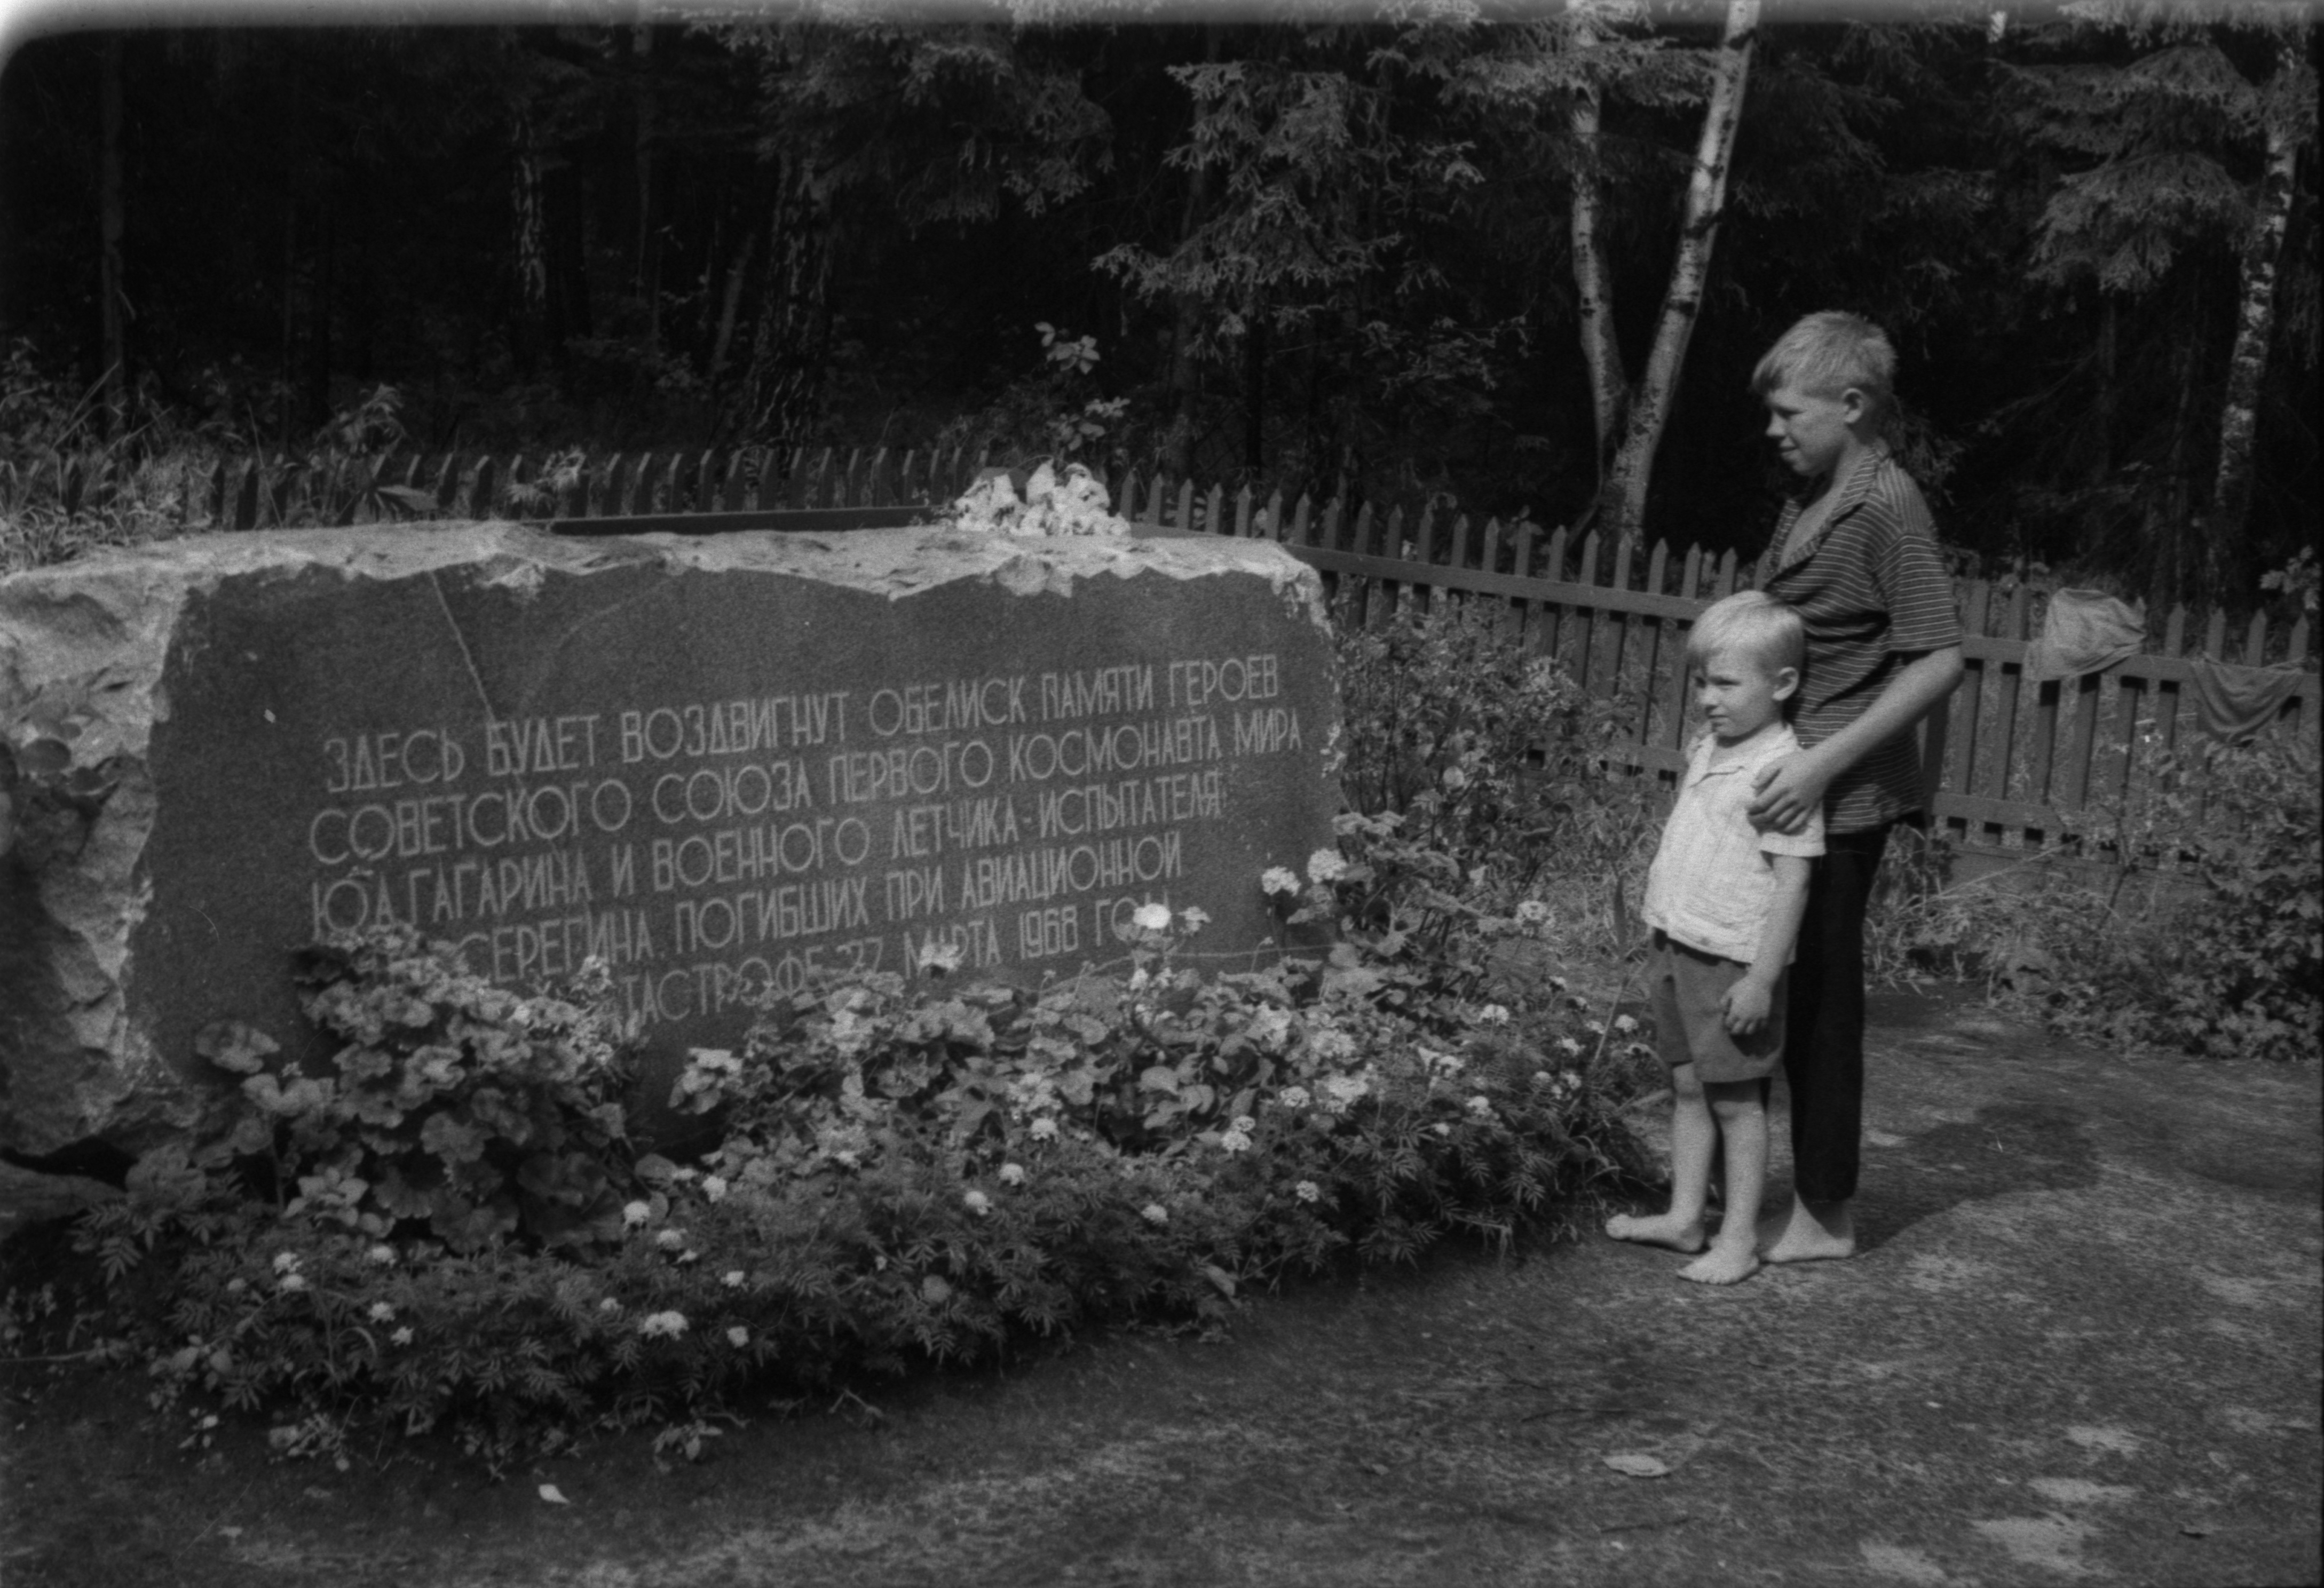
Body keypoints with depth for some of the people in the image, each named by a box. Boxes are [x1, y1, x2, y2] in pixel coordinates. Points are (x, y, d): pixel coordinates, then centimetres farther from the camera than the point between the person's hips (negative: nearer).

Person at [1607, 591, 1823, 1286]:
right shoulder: (1707, 752, 9)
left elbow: (1792, 881, -19)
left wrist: (1762, 979, -20)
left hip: (1733, 961, -8)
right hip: (1680, 947, 8)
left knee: (1736, 1100, 1)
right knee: (1687, 1088, 15)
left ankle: (1739, 1240, 9)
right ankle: (1685, 1217, 24)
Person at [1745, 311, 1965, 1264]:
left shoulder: (1886, 506, -15)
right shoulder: (1814, 500, 11)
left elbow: (1939, 661, -21)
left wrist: (1822, 762, -24)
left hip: (1841, 799, -8)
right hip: (1797, 785, 9)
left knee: (1821, 1000, 0)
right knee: (1796, 999, 13)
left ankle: (1824, 1218, 12)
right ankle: (1815, 1199, 24)